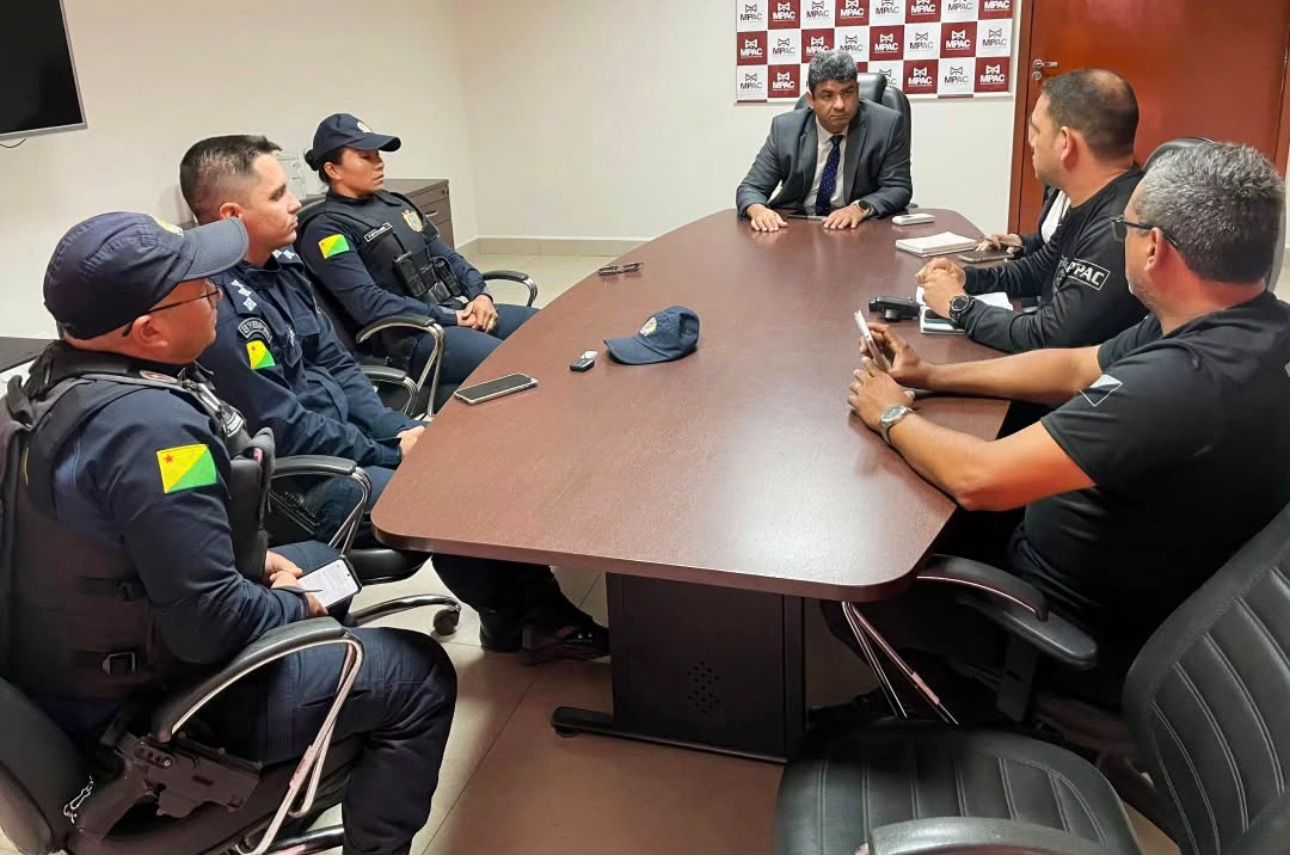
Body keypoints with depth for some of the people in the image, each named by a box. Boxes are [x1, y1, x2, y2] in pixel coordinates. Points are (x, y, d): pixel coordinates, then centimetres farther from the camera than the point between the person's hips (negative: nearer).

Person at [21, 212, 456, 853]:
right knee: (420, 678, -2)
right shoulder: (151, 426, -33)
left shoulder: (64, 377, -3)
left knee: (318, 560, 28)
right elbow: (210, 626, -32)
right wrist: (301, 606, -13)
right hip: (146, 705, -9)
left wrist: (255, 558, 4)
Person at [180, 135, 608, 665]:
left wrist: (401, 432, -2)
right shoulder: (214, 304, -22)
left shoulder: (280, 265, 6)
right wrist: (391, 457, -14)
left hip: (343, 434, 9)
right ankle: (511, 617, 4)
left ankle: (540, 608, 7)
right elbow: (281, 428, -22)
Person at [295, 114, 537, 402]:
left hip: (461, 310, 8)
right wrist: (449, 318, -17)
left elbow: (445, 256, 19)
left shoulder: (395, 204, 18)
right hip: (410, 337, -8)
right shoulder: (326, 230, -6)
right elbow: (368, 303, -16)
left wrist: (480, 295, -2)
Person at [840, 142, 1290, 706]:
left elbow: (978, 479, -35)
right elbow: (1074, 368, 6)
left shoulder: (1187, 378, -38)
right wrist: (930, 377, 3)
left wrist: (894, 416, -16)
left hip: (1097, 631, -9)